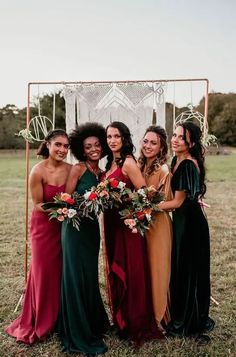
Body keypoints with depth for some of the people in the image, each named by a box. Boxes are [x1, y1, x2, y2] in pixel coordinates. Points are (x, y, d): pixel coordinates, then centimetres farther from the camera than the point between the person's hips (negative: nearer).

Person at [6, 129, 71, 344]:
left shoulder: (70, 169, -8)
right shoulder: (38, 171, -18)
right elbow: (38, 205, -13)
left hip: (65, 226, 3)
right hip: (44, 226, -3)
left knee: (63, 271, 12)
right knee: (45, 272, 8)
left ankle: (61, 317, 34)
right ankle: (41, 322, 29)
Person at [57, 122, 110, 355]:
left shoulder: (101, 173, 9)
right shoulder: (78, 169, -9)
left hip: (92, 228, 6)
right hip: (75, 228, -6)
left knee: (90, 276, 16)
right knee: (76, 277, 2)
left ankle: (93, 324, 35)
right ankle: (78, 335, 18)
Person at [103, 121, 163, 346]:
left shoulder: (128, 162, -13)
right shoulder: (110, 162, 12)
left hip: (126, 222, -8)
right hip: (112, 222, 8)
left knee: (129, 272, 2)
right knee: (116, 270, 17)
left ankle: (135, 325, 19)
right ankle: (120, 319, 34)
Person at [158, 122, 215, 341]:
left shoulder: (189, 165, -21)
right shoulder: (177, 161, 7)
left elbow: (177, 202, -20)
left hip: (190, 222, -9)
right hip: (181, 220, 9)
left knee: (188, 271, 6)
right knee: (180, 269, 18)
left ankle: (188, 323, 25)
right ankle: (180, 318, 34)